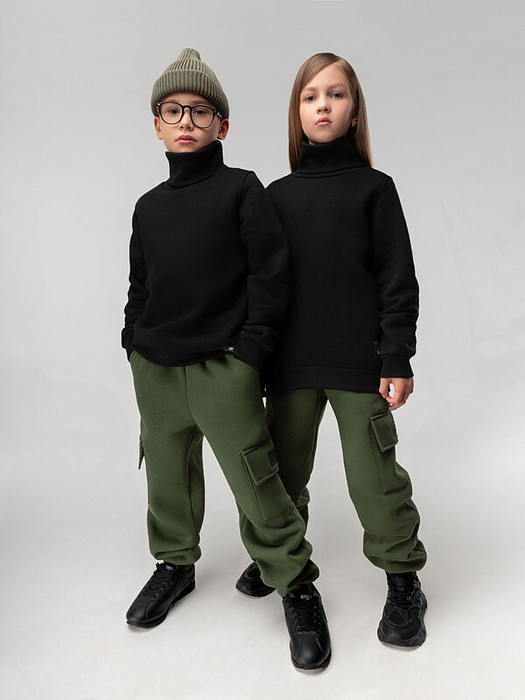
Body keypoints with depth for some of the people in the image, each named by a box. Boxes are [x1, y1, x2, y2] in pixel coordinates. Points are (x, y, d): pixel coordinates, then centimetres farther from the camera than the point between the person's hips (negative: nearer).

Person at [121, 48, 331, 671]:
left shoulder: (242, 189, -1)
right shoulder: (149, 207, 14)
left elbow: (271, 275, -6)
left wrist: (249, 351, -10)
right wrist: (134, 343, 12)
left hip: (223, 367, -5)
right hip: (154, 370, 6)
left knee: (256, 483, -4)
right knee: (167, 474, 15)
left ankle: (295, 584, 17)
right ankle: (175, 563, 38)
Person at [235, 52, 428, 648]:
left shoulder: (374, 188, 3)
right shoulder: (279, 195, 11)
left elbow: (398, 280, -1)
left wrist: (398, 359, -8)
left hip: (359, 362, -3)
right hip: (291, 362, 3)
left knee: (373, 476, 2)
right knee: (285, 469, 14)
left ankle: (403, 583, 22)